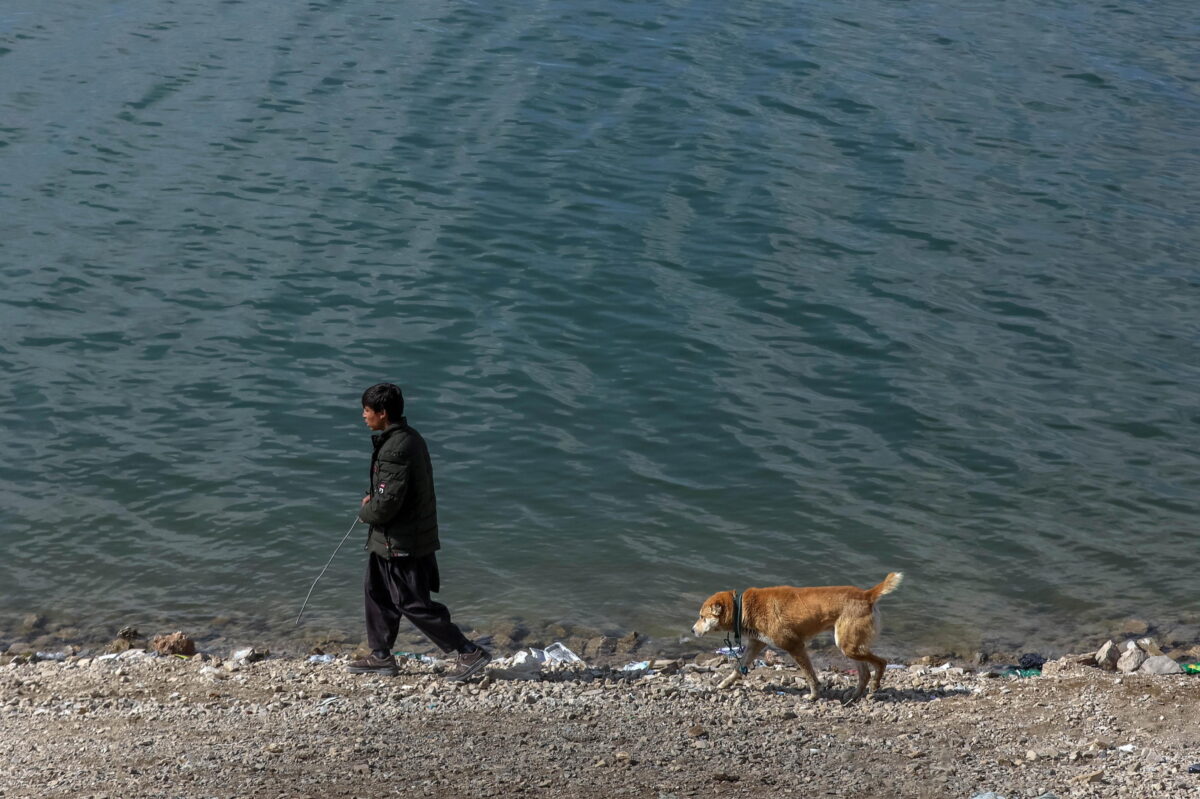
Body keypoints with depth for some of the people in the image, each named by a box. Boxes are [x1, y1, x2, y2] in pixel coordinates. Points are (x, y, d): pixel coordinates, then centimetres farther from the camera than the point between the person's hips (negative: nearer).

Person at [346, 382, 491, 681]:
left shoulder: (395, 449, -25)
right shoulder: (410, 437, 8)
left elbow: (386, 504, -26)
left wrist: (364, 512, -6)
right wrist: (373, 498, 7)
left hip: (402, 543, -10)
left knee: (413, 604, -3)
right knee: (375, 589, 19)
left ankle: (469, 652, 1)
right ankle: (381, 656, 28)